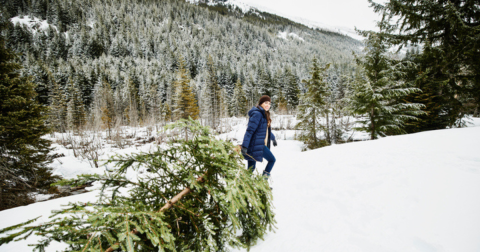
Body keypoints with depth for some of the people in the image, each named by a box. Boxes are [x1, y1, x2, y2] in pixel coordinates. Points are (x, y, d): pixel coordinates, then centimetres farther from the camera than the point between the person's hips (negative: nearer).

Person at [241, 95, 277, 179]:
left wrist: (273, 138, 44)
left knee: (251, 167, 9)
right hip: (256, 145, -9)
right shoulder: (257, 114, -13)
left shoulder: (264, 114, 18)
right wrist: (245, 146, -24)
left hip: (261, 144, 9)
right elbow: (250, 130, -20)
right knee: (272, 160, 1)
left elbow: (267, 129, 33)